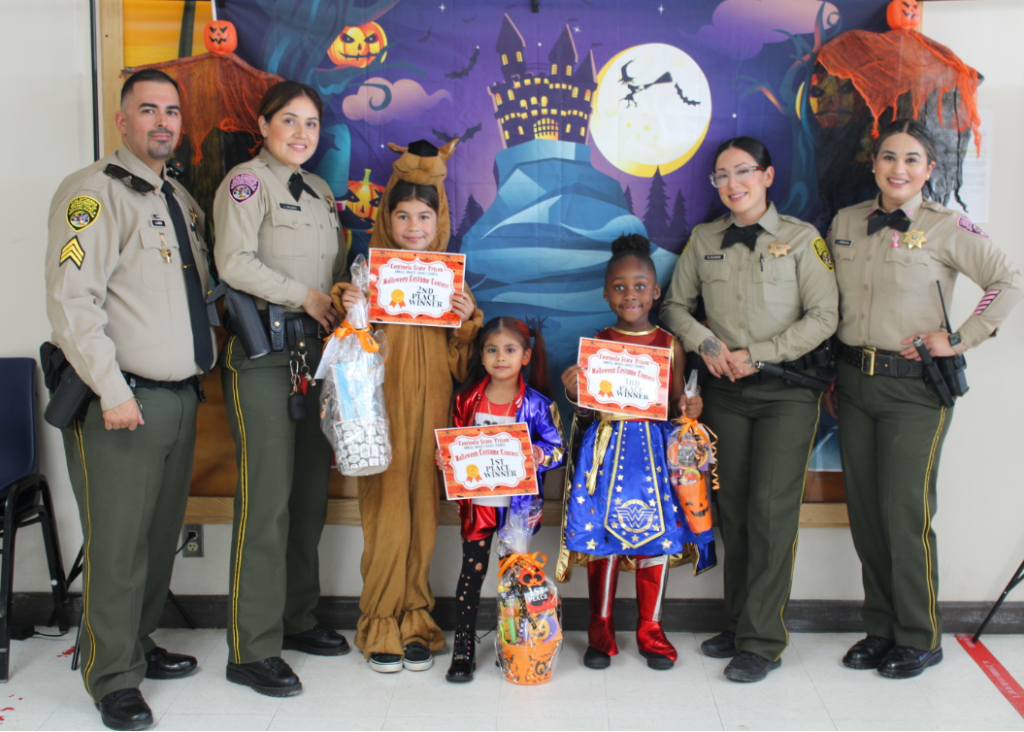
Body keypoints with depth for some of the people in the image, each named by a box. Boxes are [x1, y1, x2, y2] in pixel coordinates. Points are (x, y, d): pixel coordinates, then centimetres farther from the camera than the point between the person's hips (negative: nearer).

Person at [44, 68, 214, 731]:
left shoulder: (181, 200, 17)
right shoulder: (94, 192, -8)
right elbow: (71, 299, -16)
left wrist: (203, 356, 15)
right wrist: (112, 390, -19)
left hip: (181, 397, 8)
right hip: (123, 402, -7)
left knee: (161, 538, 15)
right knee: (117, 544, 0)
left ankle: (139, 645, 31)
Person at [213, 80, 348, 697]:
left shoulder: (321, 191, 20)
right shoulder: (247, 181, -3)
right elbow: (235, 262, -14)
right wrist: (304, 296, -11)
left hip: (316, 347, 8)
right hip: (263, 348, -7)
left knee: (312, 492, 10)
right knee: (268, 497, -8)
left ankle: (298, 620, 24)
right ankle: (253, 650, 1)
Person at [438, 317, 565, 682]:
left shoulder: (537, 404, -5)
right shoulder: (467, 399, 1)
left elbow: (557, 448, -6)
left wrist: (537, 455, -26)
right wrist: (444, 457, -12)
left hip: (519, 502, -1)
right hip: (477, 502, 1)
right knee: (472, 571, 4)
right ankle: (463, 649, 13)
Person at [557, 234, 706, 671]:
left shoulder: (669, 345, 3)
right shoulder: (597, 343, 1)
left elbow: (675, 399, 9)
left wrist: (690, 407, -13)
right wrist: (573, 390, -19)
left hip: (655, 447, 1)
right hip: (607, 446, -1)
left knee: (658, 534, 5)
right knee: (602, 534, 2)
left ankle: (650, 630, 22)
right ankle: (600, 630, 19)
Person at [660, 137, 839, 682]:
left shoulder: (802, 238, -2)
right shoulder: (704, 239, 9)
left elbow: (823, 317, -5)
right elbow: (675, 304, 14)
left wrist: (758, 354, -12)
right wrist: (706, 342, -5)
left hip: (786, 389, -4)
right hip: (726, 390, 4)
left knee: (772, 507, -8)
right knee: (732, 508, 7)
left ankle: (762, 641, 0)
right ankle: (736, 625, 18)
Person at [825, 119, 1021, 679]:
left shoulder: (947, 228, -6)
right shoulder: (845, 224, 8)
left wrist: (959, 340, -8)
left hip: (914, 386, -5)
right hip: (854, 379, 5)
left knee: (905, 512, -4)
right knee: (864, 511, 9)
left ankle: (921, 638, 14)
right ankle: (880, 628, 23)